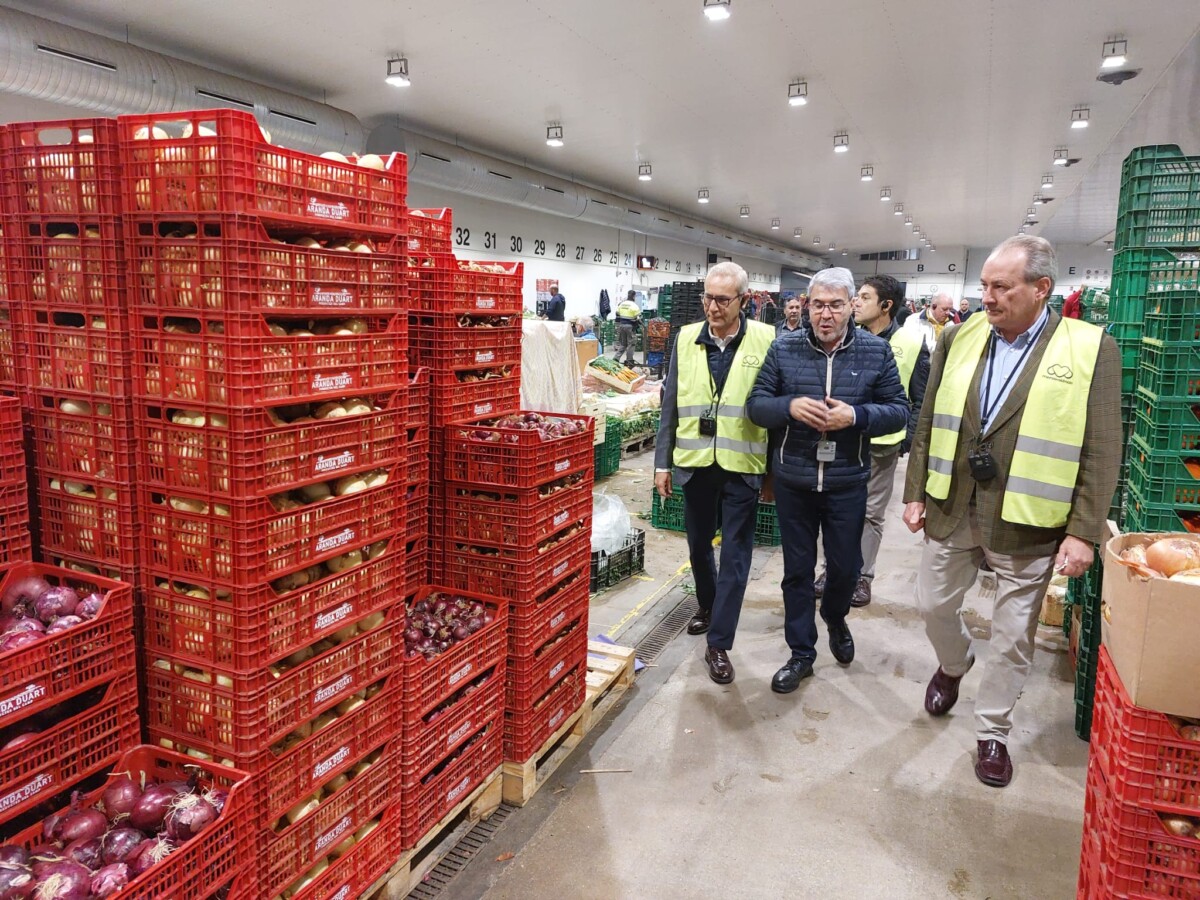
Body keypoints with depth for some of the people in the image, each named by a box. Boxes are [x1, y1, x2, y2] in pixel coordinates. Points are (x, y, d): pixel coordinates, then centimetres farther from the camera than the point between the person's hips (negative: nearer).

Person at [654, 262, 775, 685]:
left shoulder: (766, 340, -6)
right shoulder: (686, 339, 3)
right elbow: (671, 405, 7)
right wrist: (663, 462, 5)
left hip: (741, 466, -3)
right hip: (695, 463, 3)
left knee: (735, 555, 2)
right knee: (698, 544, 18)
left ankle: (719, 644, 11)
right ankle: (707, 607, 44)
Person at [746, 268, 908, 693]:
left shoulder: (876, 351, -1)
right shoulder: (784, 348, -2)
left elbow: (898, 411, -1)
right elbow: (755, 405, -1)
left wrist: (855, 416, -19)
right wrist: (790, 406, -21)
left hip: (847, 482, 0)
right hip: (793, 481, 0)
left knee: (844, 567, 14)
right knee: (797, 570, 11)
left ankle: (835, 618, 47)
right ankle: (801, 652, 27)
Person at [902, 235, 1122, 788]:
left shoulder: (1091, 349, -9)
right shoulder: (959, 339, 2)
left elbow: (1101, 452, -8)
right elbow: (928, 424, 7)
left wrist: (1083, 531, -12)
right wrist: (915, 493, 5)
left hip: (1026, 522, -3)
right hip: (951, 510, 3)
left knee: (1013, 636, 10)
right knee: (933, 604, 16)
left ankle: (993, 733, 31)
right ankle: (953, 664, 49)